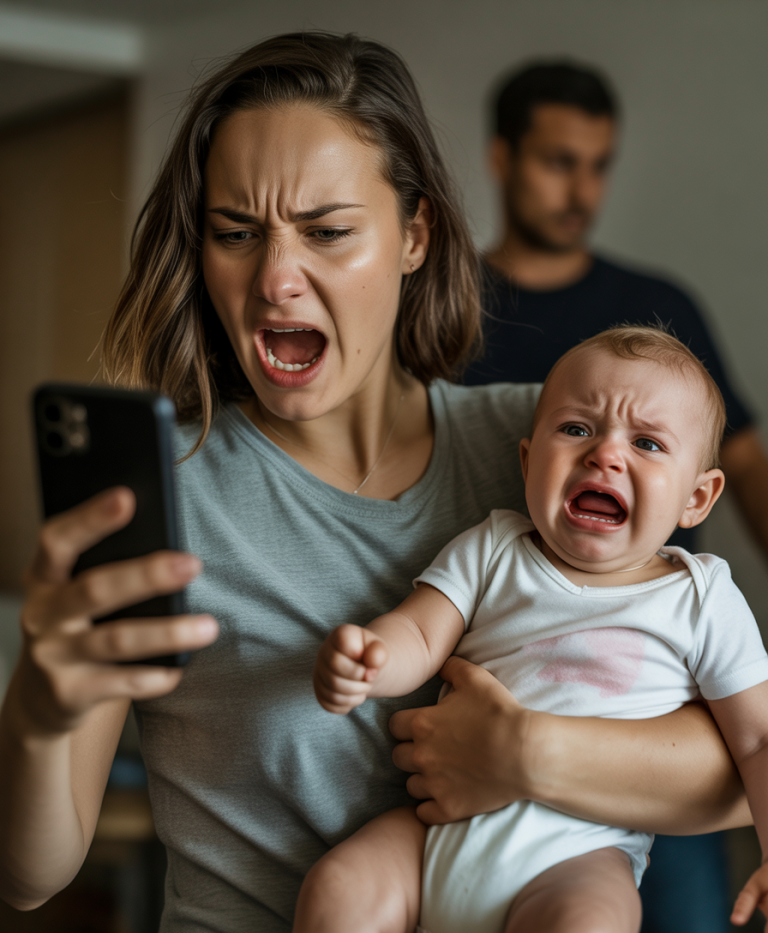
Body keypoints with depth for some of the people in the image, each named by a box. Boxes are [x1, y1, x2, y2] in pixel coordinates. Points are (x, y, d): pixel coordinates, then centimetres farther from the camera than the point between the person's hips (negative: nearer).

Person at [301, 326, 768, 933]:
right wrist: (366, 659, -24)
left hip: (578, 853, -2)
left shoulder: (705, 602, 2)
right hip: (441, 825, 3)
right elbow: (420, 636, 0)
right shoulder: (489, 552, 7)